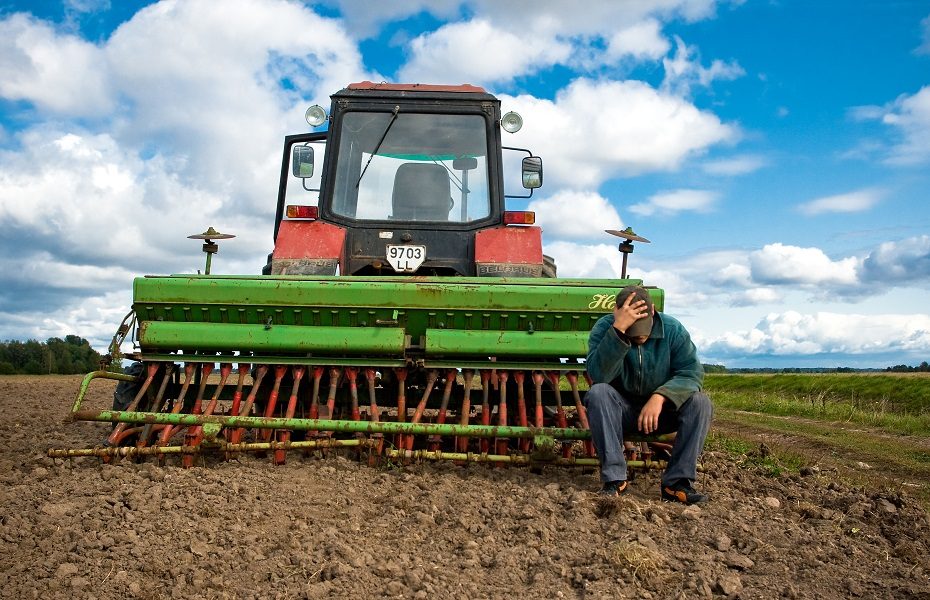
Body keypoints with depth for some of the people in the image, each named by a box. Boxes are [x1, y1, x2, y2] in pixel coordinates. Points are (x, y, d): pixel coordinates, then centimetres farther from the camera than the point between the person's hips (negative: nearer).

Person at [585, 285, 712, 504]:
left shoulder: (673, 329, -11)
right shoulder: (604, 328, -17)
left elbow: (692, 372, -18)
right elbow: (598, 374, -33)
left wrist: (660, 397, -35)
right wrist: (618, 329, -43)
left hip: (661, 409, 2)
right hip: (621, 409, -2)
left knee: (700, 402, -24)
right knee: (597, 393, -32)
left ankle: (678, 482, -23)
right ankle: (614, 478, -30)